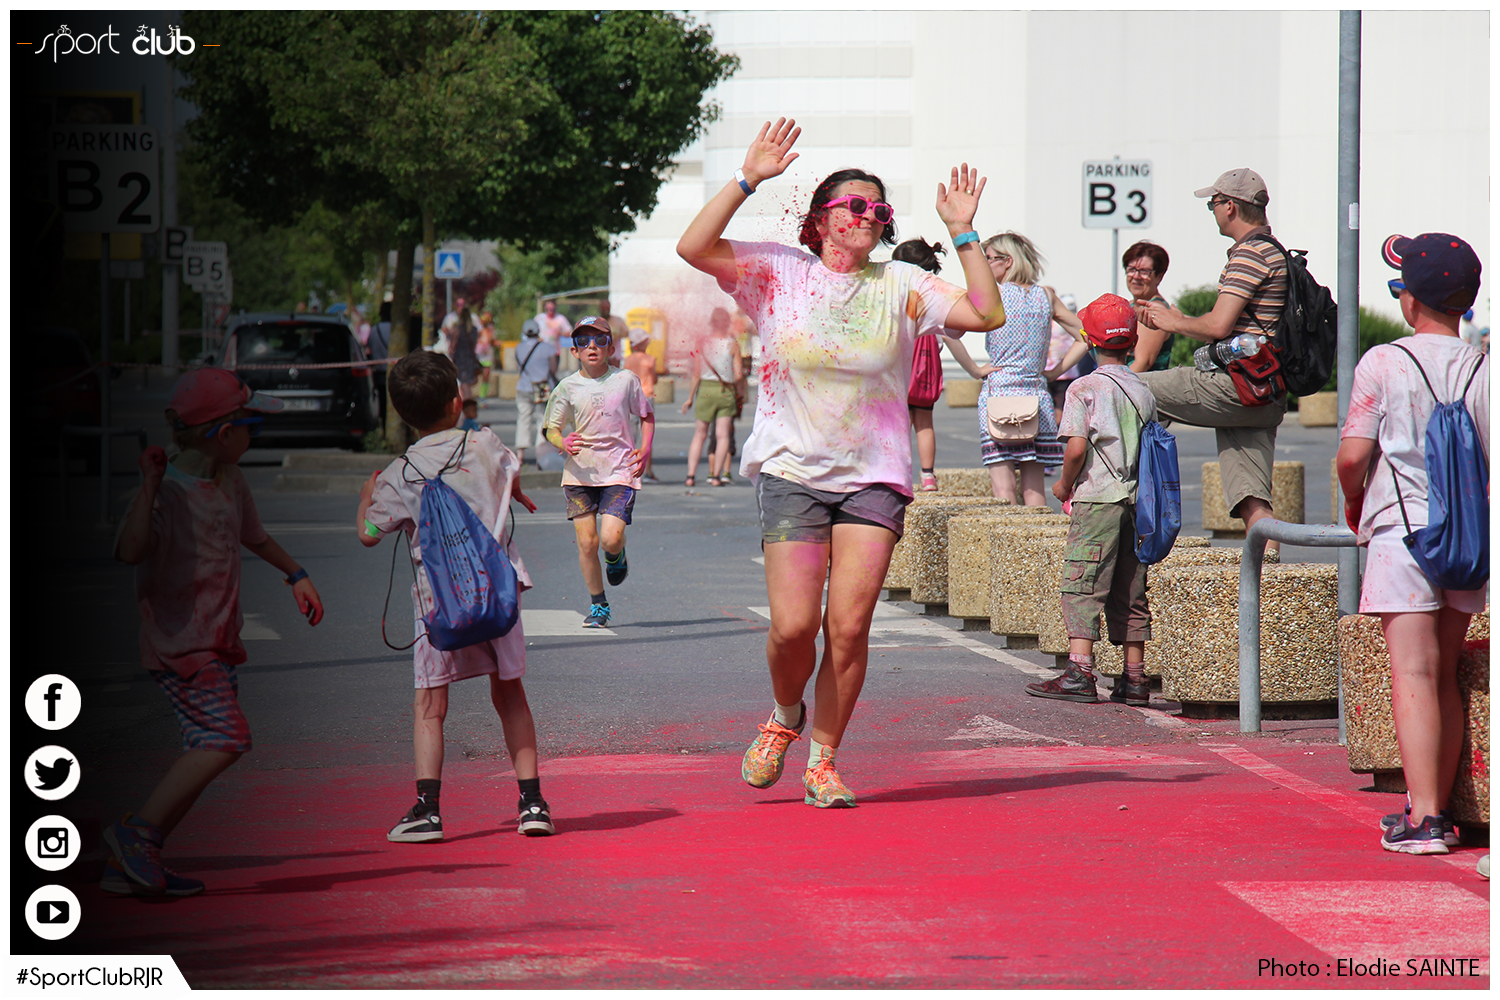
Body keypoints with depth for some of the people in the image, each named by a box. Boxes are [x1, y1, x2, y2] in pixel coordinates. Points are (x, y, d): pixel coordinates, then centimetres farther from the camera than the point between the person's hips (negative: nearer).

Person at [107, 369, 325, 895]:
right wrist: (150, 484, -42)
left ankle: (128, 864, 10)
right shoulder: (168, 493, -18)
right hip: (179, 640, -9)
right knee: (225, 738, -21)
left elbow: (251, 532, 29)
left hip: (218, 640, 9)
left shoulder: (230, 479, 8)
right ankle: (136, 832, -13)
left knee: (207, 750, 6)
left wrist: (296, 575, 39)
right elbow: (130, 551, -36)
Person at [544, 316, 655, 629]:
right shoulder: (568, 387, 0)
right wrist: (563, 443, -16)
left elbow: (647, 415, 15)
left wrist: (645, 449, 1)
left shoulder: (626, 380, 1)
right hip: (581, 472, 1)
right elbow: (550, 428, 6)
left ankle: (616, 557, 22)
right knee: (586, 541, -3)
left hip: (620, 471, -1)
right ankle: (598, 606, 15)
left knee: (611, 537, -16)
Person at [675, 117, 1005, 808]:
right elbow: (693, 247, -12)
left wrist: (962, 232, -7)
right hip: (792, 471, -1)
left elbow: (987, 314, -3)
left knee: (849, 627, -5)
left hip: (874, 478, 1)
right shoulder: (778, 273, 1)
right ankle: (784, 716, 23)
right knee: (793, 625, -10)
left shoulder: (900, 286, 5)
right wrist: (747, 179, -14)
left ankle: (822, 761, 11)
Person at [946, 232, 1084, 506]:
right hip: (1037, 395, 4)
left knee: (1003, 488, -6)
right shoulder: (1046, 296, 8)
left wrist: (975, 370, -8)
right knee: (1033, 489, 7)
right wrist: (1055, 371, 12)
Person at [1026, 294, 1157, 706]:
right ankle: (1134, 680, 11)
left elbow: (1076, 447, -14)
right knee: (1130, 592, 10)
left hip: (1098, 500, -6)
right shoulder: (1143, 391, 11)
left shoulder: (1084, 388, -6)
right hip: (1137, 501, 6)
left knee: (1082, 586, -6)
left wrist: (1065, 485, 2)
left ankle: (1079, 672, -15)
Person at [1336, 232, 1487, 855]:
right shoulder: (1483, 369, 3)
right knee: (1444, 676, 14)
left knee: (1413, 674, -9)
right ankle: (1437, 810, 20)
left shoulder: (1382, 363, -7)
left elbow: (1352, 455, -11)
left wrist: (1353, 503, 9)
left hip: (1403, 531, -4)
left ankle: (1421, 819, -17)